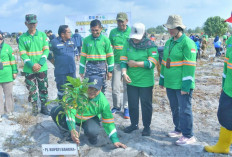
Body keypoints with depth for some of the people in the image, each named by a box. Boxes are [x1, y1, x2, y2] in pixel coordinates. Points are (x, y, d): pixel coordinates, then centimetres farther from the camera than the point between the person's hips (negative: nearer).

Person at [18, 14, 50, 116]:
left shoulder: (42, 35, 3)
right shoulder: (22, 38, 1)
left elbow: (46, 50, -2)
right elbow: (22, 54, -4)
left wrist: (40, 64, -14)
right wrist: (32, 65, -17)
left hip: (42, 68, 1)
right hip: (29, 69, 0)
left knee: (44, 88, 8)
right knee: (32, 90, 7)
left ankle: (44, 107, 22)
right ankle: (34, 108, 21)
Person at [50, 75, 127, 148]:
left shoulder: (103, 101, -25)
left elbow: (108, 121, -17)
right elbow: (71, 111, -35)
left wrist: (115, 140, -17)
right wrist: (72, 130, -49)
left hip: (90, 119, -1)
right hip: (74, 116, 2)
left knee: (93, 131, -35)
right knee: (55, 112, -21)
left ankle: (92, 138, 6)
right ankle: (66, 130, 4)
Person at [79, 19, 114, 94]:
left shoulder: (106, 40, -1)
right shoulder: (86, 40, 3)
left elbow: (110, 56, 2)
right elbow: (83, 56, 7)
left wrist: (110, 70, 1)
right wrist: (81, 70, 5)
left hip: (101, 66, -1)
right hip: (90, 66, 1)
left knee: (101, 88, 8)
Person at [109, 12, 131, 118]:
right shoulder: (113, 32, 7)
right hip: (116, 62, 2)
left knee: (127, 86, 6)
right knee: (115, 87, 5)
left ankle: (126, 108, 18)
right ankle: (116, 106, 23)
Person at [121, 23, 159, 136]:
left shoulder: (150, 45, -10)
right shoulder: (128, 44, 3)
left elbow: (152, 63, -18)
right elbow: (123, 60, 4)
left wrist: (135, 63, -16)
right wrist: (124, 73, -12)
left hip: (146, 81, -4)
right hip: (131, 80, 4)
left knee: (146, 104, 8)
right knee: (132, 103, 15)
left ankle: (147, 126, 24)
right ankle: (134, 124, 33)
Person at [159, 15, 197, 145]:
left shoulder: (187, 43, -12)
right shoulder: (169, 42, 13)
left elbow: (190, 66, -17)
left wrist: (186, 85, -20)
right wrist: (162, 80, 18)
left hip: (182, 84, -8)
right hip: (170, 83, 8)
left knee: (184, 109, -1)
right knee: (175, 108, 17)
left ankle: (188, 136, 12)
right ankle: (179, 130, 34)